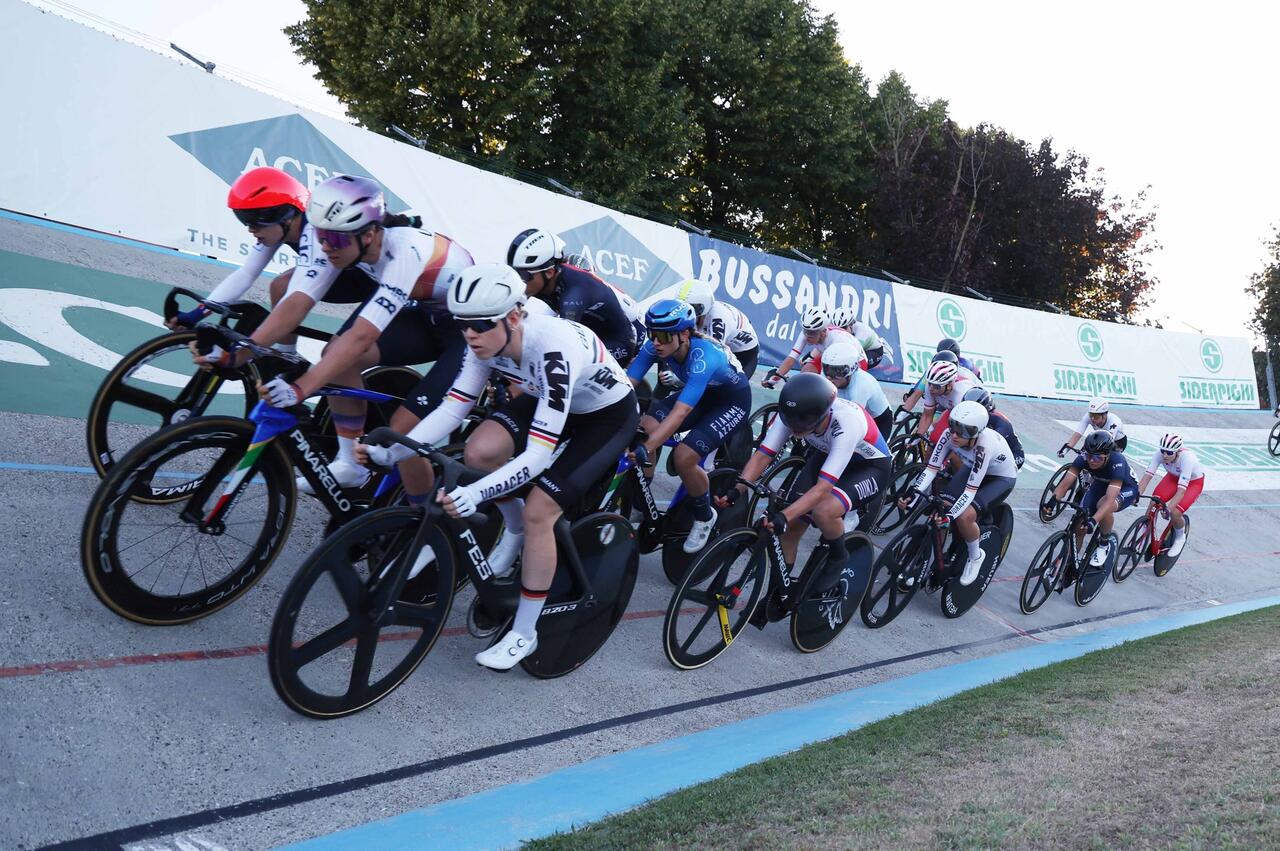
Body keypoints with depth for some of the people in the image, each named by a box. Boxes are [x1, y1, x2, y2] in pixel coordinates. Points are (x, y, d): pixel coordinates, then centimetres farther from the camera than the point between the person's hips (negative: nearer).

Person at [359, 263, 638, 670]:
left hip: (608, 416, -6)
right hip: (547, 399, 6)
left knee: (538, 512, -19)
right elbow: (452, 407, -18)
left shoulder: (553, 347, -39)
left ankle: (524, 634, -1)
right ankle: (514, 527, 12)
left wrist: (476, 493, -53)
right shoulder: (487, 340, -19)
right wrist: (392, 453, -31)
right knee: (479, 451, -20)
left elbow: (539, 453, -41)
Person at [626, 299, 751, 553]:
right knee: (644, 428, -21)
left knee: (684, 457, -25)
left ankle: (704, 516, 4)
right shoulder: (655, 346, -21)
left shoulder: (704, 357, -39)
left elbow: (680, 412, -47)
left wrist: (645, 449, -53)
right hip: (699, 394, 6)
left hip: (732, 399, -6)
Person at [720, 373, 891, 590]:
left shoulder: (847, 423, -40)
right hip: (827, 455, 6)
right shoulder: (793, 415, -26)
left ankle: (838, 557, 0)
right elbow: (762, 455, -23)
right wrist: (736, 491, -38)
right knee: (790, 523, -11)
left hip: (870, 466, -5)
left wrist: (784, 515, -54)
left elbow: (823, 487, -43)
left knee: (823, 510, -32)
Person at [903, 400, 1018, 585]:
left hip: (1002, 478, -6)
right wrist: (913, 495, -36)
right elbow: (932, 468, -23)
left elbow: (971, 490, -39)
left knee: (965, 516, -26)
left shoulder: (984, 445, -40)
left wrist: (950, 515, -49)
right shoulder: (949, 435, -26)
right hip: (974, 469, 6)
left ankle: (975, 556, 3)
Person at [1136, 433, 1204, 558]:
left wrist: (1169, 508, -52)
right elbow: (1147, 475, -31)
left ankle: (1180, 537, 12)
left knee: (1175, 513, -21)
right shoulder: (1160, 453, -28)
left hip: (1194, 482, -4)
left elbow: (1182, 489, -43)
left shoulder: (1187, 458, -39)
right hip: (1174, 477, 4)